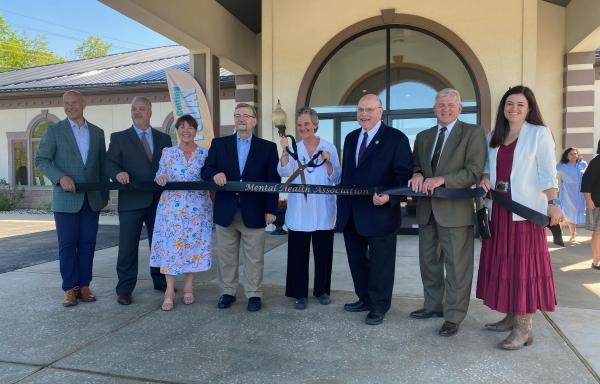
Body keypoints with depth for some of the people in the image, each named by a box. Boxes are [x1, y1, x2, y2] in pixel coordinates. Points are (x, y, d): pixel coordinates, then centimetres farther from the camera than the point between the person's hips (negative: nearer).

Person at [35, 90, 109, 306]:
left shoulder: (97, 132, 11)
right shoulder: (54, 130, 2)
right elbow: (41, 160, -2)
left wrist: (105, 194, 13)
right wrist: (60, 177, -19)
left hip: (92, 199, 3)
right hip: (66, 199, -2)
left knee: (87, 244, 5)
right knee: (67, 244, 1)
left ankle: (84, 286, 15)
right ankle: (70, 288, 11)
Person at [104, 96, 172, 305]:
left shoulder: (164, 138, 12)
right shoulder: (119, 138, 5)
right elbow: (109, 164, -6)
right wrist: (118, 173, -26)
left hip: (159, 200, 3)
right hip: (131, 200, -2)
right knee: (127, 247, 2)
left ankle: (160, 281, 31)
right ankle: (124, 290, 13)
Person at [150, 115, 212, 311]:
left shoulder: (205, 153, 4)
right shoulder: (167, 152, 7)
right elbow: (160, 177, 6)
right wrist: (160, 179, -14)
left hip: (197, 208, 0)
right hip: (171, 207, 0)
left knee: (193, 245, 4)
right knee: (170, 245, -2)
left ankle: (188, 287, 20)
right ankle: (169, 291, 6)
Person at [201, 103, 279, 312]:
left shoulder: (268, 147, 3)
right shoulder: (219, 143, 8)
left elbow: (273, 181, 0)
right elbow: (206, 170, 6)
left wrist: (271, 209, -6)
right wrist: (215, 174, -18)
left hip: (254, 212, -2)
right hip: (226, 211, 2)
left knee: (253, 257, 7)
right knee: (226, 256, 12)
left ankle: (254, 294, 19)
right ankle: (227, 292, 26)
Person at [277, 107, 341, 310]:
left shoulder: (329, 148, 2)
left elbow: (336, 179, -1)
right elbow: (284, 172, -11)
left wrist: (328, 163, -17)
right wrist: (285, 152, -24)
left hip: (323, 211, 0)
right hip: (299, 212, 0)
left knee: (323, 253, 10)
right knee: (298, 253, 3)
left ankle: (322, 290, 26)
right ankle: (300, 294, 15)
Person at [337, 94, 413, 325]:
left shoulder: (396, 138, -6)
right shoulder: (351, 138, 14)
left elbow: (404, 175, -10)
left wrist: (390, 197, -25)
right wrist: (342, 202, 15)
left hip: (380, 212, -6)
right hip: (351, 214, 7)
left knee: (380, 263, 6)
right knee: (357, 260, 17)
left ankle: (379, 306, 22)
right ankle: (364, 299, 34)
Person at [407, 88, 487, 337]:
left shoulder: (473, 133, -2)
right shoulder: (423, 136, 15)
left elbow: (474, 171, -11)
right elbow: (415, 164, 17)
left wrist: (442, 179, -22)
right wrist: (417, 175, -7)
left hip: (455, 209, -6)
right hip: (427, 209, 6)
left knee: (456, 266, 1)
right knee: (428, 262, 15)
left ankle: (453, 317, 13)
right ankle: (433, 305, 32)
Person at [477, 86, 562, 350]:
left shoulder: (539, 133, -2)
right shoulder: (495, 136, 14)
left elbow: (548, 173, -8)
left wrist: (553, 203, -18)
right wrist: (485, 178, -3)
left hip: (526, 209, -6)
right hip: (500, 209, 6)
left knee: (523, 263, -4)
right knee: (503, 262, 9)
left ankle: (524, 327, 4)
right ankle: (511, 317, 22)